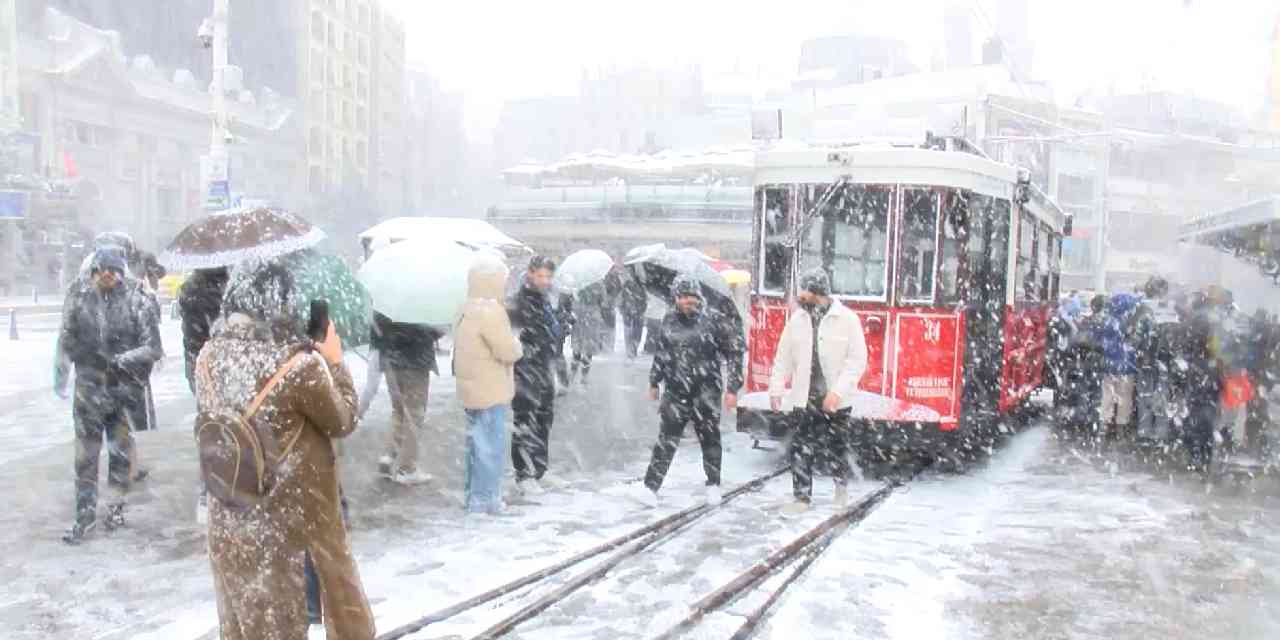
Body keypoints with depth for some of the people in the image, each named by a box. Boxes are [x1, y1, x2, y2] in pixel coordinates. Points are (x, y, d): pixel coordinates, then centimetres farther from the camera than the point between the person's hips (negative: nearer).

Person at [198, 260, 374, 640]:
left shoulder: (208, 357, -6)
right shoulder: (300, 364, -24)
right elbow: (343, 422, -10)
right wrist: (335, 361, 0)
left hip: (232, 511, 5)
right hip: (297, 507, -5)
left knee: (245, 609, 20)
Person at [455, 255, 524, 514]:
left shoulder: (468, 310, 11)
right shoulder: (490, 311, -21)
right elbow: (509, 352, -20)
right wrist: (515, 343, 0)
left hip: (474, 389, 10)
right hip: (490, 392, -10)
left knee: (477, 445, 18)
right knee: (490, 449, -2)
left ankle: (473, 496, 28)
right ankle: (484, 502, 3)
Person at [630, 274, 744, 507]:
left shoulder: (715, 320, -8)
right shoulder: (669, 321, 5)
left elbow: (734, 353, -5)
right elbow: (660, 353, 18)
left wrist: (732, 389, -8)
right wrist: (654, 382, 22)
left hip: (706, 392, -3)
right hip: (675, 391, 3)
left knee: (710, 439, 9)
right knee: (666, 439, -2)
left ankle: (713, 485, 27)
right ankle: (651, 488, -4)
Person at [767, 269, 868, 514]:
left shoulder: (847, 319, -8)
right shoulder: (797, 319, 2)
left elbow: (857, 360, -11)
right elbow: (784, 356, 7)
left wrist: (838, 392, -18)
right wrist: (776, 388, 2)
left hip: (835, 400, -2)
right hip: (804, 398, 2)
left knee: (837, 447, 12)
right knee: (801, 450, 1)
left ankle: (842, 484, 36)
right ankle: (802, 497, 10)